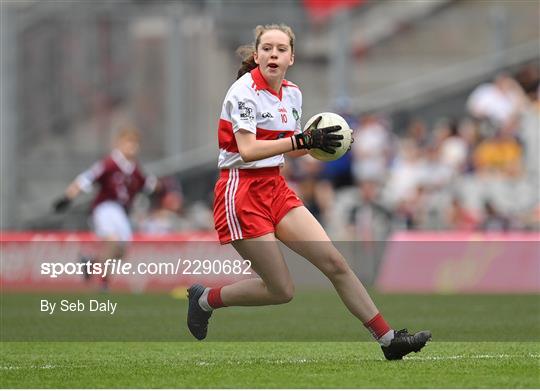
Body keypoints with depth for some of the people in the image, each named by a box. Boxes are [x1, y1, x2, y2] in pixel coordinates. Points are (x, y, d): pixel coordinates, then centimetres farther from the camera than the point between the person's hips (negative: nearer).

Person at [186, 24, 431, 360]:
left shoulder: (292, 93, 8)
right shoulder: (244, 91, -15)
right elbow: (248, 150, -26)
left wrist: (318, 142, -1)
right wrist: (303, 140, -31)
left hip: (275, 188, 7)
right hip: (241, 191, -7)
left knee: (335, 263, -2)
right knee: (282, 290, -7)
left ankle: (389, 339, 2)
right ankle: (205, 299, 15)